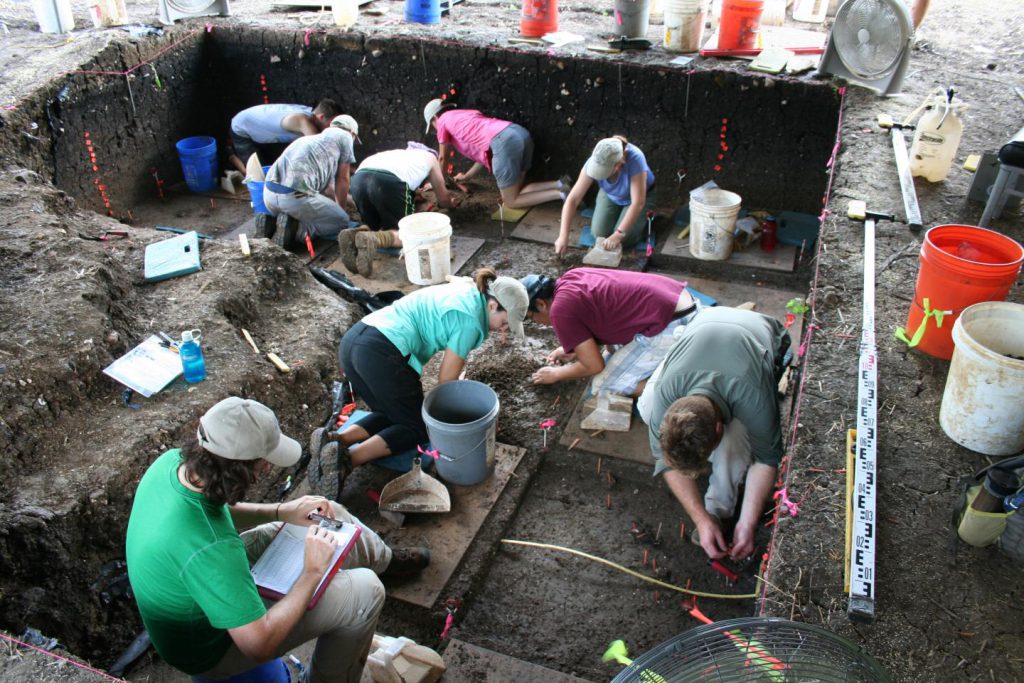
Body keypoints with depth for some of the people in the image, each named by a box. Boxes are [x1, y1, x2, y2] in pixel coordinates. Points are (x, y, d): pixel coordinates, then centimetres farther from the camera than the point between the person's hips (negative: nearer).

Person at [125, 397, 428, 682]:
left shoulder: (171, 461, -19)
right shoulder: (210, 548, -43)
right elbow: (260, 644, -34)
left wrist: (281, 511, -7)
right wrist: (313, 573, -25)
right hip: (209, 648, -8)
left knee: (328, 515, 10)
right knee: (364, 591, -9)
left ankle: (383, 558, 40)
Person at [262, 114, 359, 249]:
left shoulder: (312, 138, 34)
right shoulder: (344, 136, 12)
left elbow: (326, 187, 40)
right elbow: (342, 181, 16)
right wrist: (341, 209, 31)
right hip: (296, 196, -8)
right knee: (342, 222, 9)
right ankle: (296, 229, -10)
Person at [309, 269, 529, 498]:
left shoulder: (467, 289, 19)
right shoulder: (470, 320, -6)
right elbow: (445, 380, 0)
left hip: (351, 340, 9)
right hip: (381, 353, -9)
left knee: (391, 415, 22)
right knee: (419, 427, 7)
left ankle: (335, 440, -2)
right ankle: (348, 459, -14)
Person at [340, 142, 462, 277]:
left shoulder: (400, 153, 43)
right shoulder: (431, 156, 33)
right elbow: (443, 200, 38)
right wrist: (450, 203, 61)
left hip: (359, 178, 5)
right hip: (389, 181, -5)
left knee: (374, 225, 26)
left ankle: (353, 235, -9)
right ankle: (371, 239, -23)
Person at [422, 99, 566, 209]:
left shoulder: (443, 120, 19)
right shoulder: (468, 114, 38)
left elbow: (443, 157, 28)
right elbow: (482, 151, 36)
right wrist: (467, 176, 48)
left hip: (503, 141, -8)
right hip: (521, 133, 8)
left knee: (510, 202, 2)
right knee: (516, 192, 19)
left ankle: (561, 194, -11)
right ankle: (559, 185, 1)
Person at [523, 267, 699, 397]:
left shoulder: (561, 309, -11)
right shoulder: (572, 276, 15)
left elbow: (594, 365, -4)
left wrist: (556, 374, 12)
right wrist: (574, 349, 28)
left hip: (670, 328, -9)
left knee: (604, 386, 2)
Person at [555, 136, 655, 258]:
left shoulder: (635, 159, -42)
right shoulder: (594, 162, -32)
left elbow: (638, 202, -39)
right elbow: (572, 199, -32)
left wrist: (618, 234, -42)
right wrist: (563, 236, -38)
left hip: (637, 196, -3)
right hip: (610, 195, 3)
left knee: (624, 240, -17)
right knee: (599, 233, -11)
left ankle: (643, 216, 14)